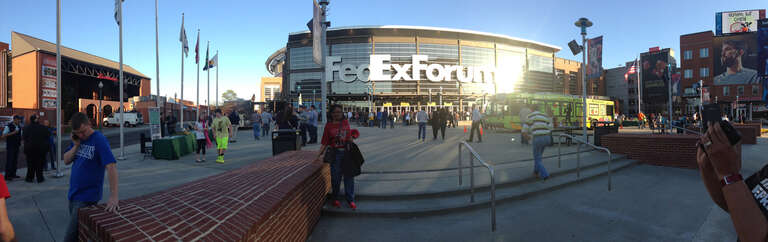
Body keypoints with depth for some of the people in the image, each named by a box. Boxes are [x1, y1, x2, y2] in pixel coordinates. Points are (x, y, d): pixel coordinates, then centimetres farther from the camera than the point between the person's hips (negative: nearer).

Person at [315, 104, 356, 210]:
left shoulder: (345, 122, 6)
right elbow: (325, 142, -1)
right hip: (335, 153, -2)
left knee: (349, 176, 5)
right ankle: (335, 199, 24)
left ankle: (350, 200, 16)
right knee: (336, 177, 6)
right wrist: (319, 154, -9)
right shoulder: (328, 125, -1)